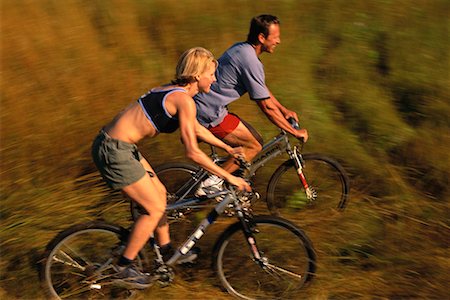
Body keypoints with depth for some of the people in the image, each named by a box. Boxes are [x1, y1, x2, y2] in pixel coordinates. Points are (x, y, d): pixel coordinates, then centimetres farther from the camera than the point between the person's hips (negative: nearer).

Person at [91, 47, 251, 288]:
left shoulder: (176, 91, 13)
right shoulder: (184, 100, -17)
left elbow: (196, 128, 27)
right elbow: (193, 153, -19)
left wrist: (228, 148, 30)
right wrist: (229, 177, -14)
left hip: (117, 145, 10)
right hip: (114, 151, -10)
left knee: (159, 193, 20)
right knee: (155, 208, 1)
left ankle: (166, 250, 37)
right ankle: (124, 268, 13)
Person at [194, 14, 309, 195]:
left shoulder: (241, 49, 11)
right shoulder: (250, 61, -20)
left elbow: (261, 88, 25)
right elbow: (267, 107, -17)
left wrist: (284, 110, 27)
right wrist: (295, 132, -8)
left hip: (204, 107, 10)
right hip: (209, 114, -10)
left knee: (255, 139, 12)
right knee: (254, 146, -4)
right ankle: (212, 183, -1)